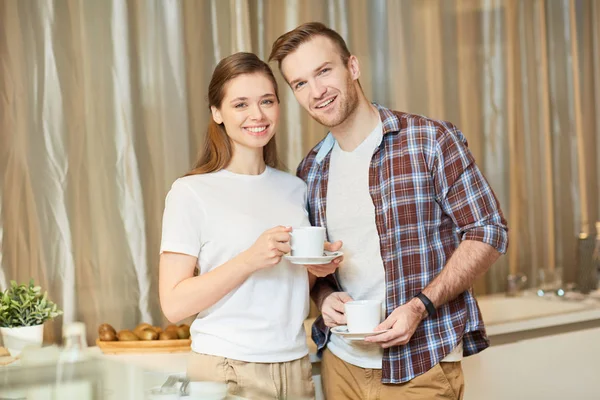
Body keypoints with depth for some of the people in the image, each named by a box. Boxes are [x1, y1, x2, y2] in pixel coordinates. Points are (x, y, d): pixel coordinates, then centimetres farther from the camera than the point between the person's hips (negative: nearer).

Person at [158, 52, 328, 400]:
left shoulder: (296, 188, 8)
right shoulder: (191, 192, -8)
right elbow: (174, 304, -13)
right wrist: (249, 260, -23)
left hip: (296, 367, 5)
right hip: (228, 370, -5)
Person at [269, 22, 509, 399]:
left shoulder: (431, 140, -9)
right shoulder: (311, 171, 5)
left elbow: (488, 233, -8)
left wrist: (419, 306, -18)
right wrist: (324, 296, -6)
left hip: (419, 365, -4)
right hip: (340, 362, 4)